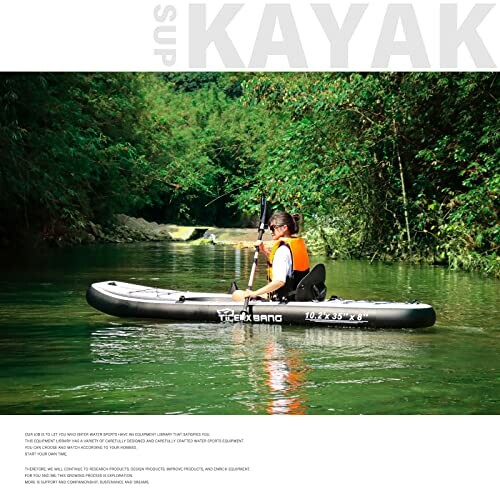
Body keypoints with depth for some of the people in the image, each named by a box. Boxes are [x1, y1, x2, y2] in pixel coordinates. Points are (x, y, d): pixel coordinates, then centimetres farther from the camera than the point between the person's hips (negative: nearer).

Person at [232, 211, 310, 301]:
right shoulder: (300, 243, 7)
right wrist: (264, 250, 15)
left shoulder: (283, 249, -21)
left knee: (237, 295, -7)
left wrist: (254, 293, -28)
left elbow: (279, 281, -33)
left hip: (283, 297, -10)